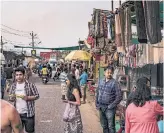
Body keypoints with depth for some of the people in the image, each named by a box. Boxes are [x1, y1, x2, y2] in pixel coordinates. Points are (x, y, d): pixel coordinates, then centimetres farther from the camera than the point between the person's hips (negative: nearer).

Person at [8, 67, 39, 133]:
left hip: (28, 113, -4)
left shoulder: (30, 85, -11)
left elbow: (37, 95, -6)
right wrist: (11, 98, -13)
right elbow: (10, 98, 11)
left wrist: (27, 98, -22)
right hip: (17, 113, 4)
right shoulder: (13, 85, 2)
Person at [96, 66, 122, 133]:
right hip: (101, 107, 6)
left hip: (109, 108, -6)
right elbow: (98, 93, 15)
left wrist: (112, 106, -14)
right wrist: (97, 104, 8)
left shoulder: (114, 83, -11)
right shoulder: (101, 81, 7)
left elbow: (119, 96, -14)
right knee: (104, 125, 18)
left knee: (110, 126, -1)